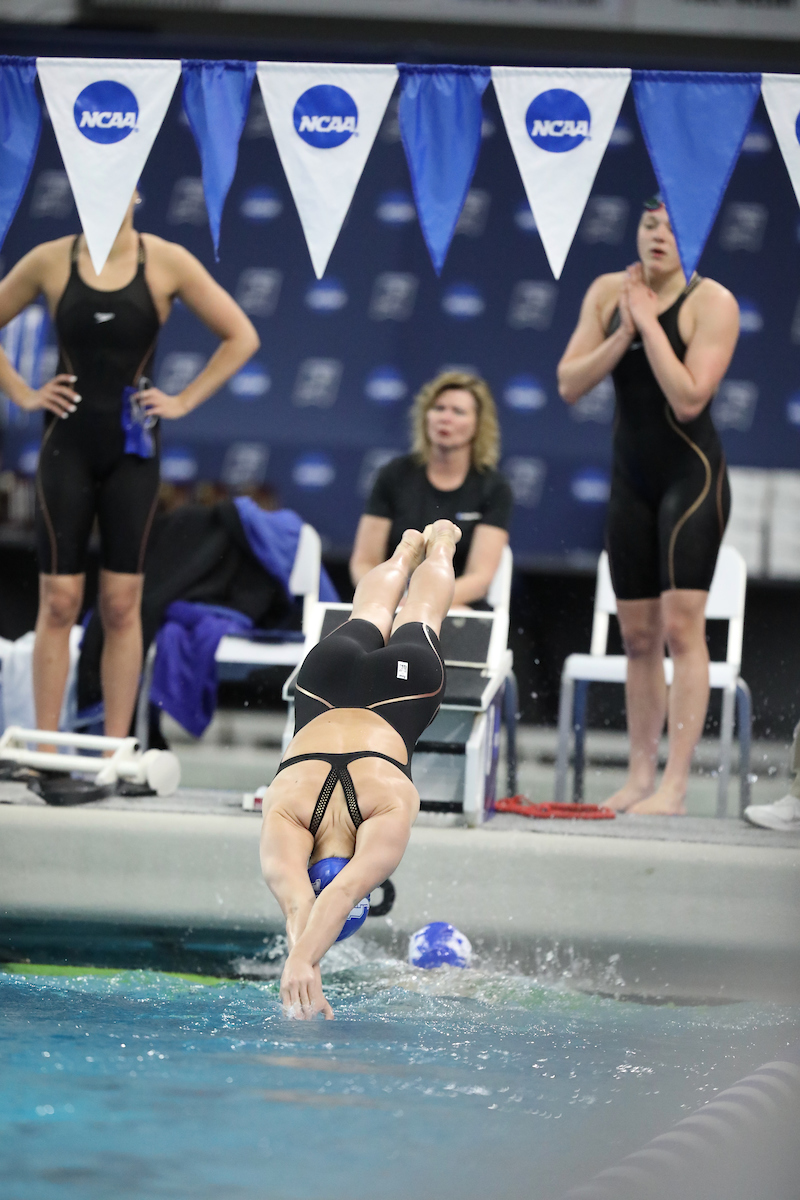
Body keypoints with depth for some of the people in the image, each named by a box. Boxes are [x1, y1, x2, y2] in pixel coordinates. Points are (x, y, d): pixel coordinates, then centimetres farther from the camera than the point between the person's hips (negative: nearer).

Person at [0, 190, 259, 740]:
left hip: (132, 448, 0)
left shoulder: (167, 262, -2)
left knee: (122, 605, 2)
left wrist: (184, 401, -3)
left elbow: (241, 337, 2)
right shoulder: (50, 261, 0)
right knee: (58, 601, -2)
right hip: (68, 444, 0)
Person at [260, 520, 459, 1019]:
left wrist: (300, 963, -75)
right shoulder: (283, 818, -44)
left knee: (419, 617, 33)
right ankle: (408, 549, 68)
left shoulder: (391, 812, -48)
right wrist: (304, 967, -77)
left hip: (406, 679, -1)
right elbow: (299, 909, -58)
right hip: (331, 672, 1)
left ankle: (440, 543, 65)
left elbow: (341, 895, -61)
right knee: (369, 620, 36)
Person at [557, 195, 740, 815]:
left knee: (682, 625, -14)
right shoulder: (608, 292, 4)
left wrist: (648, 320, -20)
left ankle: (675, 785, -17)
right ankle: (640, 775, 14)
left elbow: (689, 399, -22)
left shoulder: (712, 302, -12)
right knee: (638, 635, 8)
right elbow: (569, 385, -1)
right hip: (633, 478, 6)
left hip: (693, 473, -6)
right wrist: (623, 334, -14)